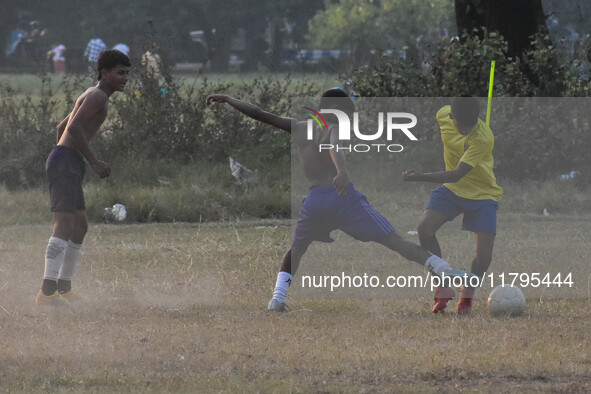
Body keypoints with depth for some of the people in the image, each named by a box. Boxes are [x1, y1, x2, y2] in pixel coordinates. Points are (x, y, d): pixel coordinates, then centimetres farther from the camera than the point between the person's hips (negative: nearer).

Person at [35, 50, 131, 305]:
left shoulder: (91, 97, 24)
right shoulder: (98, 95, -9)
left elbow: (62, 127, 32)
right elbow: (74, 128, -22)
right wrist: (93, 161, -18)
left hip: (68, 167, 11)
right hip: (65, 162, -11)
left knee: (80, 227, 17)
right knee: (65, 225, -19)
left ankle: (63, 288, 23)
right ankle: (47, 292, -28)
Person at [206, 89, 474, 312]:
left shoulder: (298, 128, 20)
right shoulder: (334, 129, 6)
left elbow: (261, 115, 27)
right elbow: (335, 149, -18)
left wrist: (228, 100, 40)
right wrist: (342, 172, -38)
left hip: (314, 200, 4)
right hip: (344, 197, -4)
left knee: (296, 249, 29)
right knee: (394, 241, -8)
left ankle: (278, 297, 8)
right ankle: (446, 273, -17)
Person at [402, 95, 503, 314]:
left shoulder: (483, 138, -32)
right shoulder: (444, 115, -15)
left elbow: (457, 175, -36)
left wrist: (420, 178, -43)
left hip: (482, 194, -4)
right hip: (452, 189, 4)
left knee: (484, 255, -14)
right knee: (424, 228, -21)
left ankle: (467, 295, 16)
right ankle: (444, 289, -9)